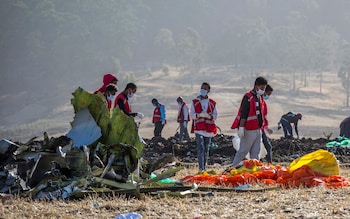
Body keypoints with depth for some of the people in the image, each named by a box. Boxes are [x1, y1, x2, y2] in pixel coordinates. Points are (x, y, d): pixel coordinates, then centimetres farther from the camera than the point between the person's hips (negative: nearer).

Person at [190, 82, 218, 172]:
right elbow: (192, 115, 2)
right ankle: (201, 168, -21)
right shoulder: (195, 102, 6)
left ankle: (204, 167, 18)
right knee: (200, 148, -15)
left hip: (208, 129, 3)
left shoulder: (212, 103, 9)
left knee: (206, 149, 8)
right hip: (199, 128, -2)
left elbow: (215, 115, 6)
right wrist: (199, 115, -19)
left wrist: (209, 116, -16)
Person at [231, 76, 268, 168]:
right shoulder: (248, 97, -11)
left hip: (257, 129, 8)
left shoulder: (260, 98, 15)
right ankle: (234, 167, 5)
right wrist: (241, 128, -21)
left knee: (255, 152, 8)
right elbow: (243, 114, -17)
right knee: (243, 150, -3)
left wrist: (261, 127, 22)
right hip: (249, 130, -8)